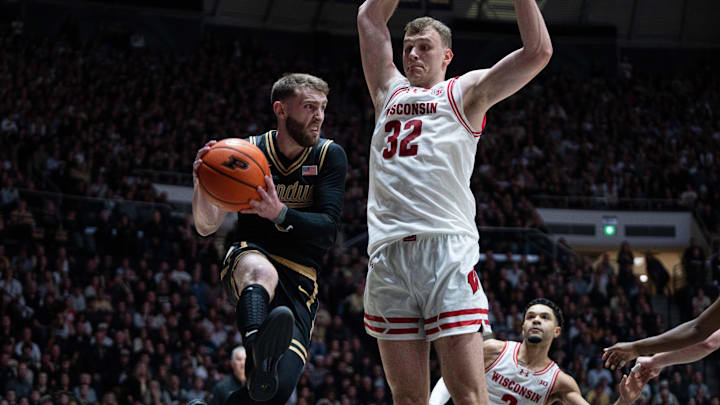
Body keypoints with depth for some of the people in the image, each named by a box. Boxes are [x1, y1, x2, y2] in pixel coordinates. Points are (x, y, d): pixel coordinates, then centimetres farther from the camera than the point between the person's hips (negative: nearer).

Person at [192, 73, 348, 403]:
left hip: (299, 281, 2)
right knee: (262, 271, -43)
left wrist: (281, 214, -31)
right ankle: (258, 348, -71)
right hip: (248, 258, -1)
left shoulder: (329, 156, 0)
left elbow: (328, 230, -12)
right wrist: (202, 182, -25)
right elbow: (206, 227, -4)